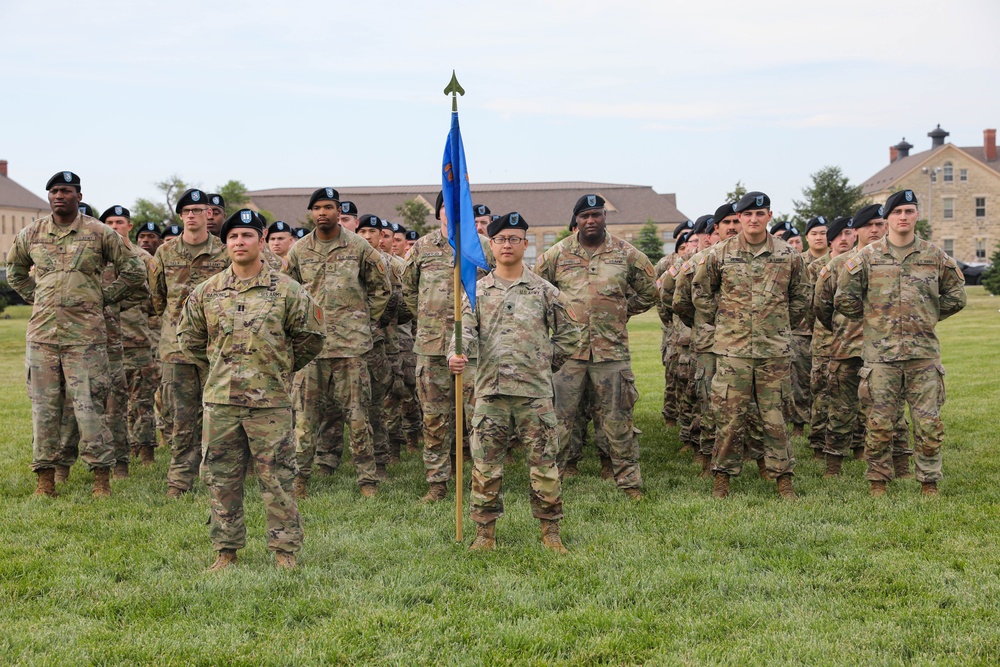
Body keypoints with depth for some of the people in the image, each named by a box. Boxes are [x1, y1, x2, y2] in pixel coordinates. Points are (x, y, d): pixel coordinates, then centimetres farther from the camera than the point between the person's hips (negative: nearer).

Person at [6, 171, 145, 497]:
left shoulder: (99, 233, 0)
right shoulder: (31, 234, 9)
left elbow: (134, 270, 7)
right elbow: (14, 270, 28)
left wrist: (104, 297, 3)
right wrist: (35, 298, 16)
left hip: (86, 335, -3)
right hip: (42, 334, 3)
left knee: (89, 406, -5)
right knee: (43, 406, 5)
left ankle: (102, 477, 3)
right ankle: (45, 478, 13)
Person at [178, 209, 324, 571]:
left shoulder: (287, 290, 0)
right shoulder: (207, 292, 6)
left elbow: (310, 337, 8)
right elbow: (189, 337, 20)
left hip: (271, 401, -3)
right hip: (220, 401, 3)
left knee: (277, 477, 1)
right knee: (222, 477, 7)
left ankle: (285, 550, 10)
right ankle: (226, 550, 18)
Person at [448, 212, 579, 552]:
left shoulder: (544, 291, 7)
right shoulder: (477, 291, 10)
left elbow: (568, 335, 14)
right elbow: (465, 329, -3)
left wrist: (546, 363, 9)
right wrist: (456, 355, -22)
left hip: (535, 390, -1)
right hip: (490, 389, 1)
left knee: (543, 461, 1)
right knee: (486, 463, 3)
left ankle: (550, 530, 13)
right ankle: (485, 531, 14)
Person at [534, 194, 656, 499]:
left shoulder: (626, 254, 6)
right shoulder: (558, 253, 4)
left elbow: (648, 293, 18)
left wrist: (620, 312, 12)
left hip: (612, 348, 0)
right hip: (567, 348, 0)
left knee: (617, 419, 5)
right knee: (559, 418, 2)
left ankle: (629, 481, 15)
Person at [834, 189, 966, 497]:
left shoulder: (935, 256, 7)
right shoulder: (867, 256, 2)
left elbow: (956, 295, 17)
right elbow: (844, 298, 6)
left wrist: (928, 317, 12)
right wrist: (872, 318, 8)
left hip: (925, 351, 1)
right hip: (881, 352, -1)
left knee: (929, 422, 1)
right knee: (880, 422, 1)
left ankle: (929, 483, 13)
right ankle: (878, 481, 13)